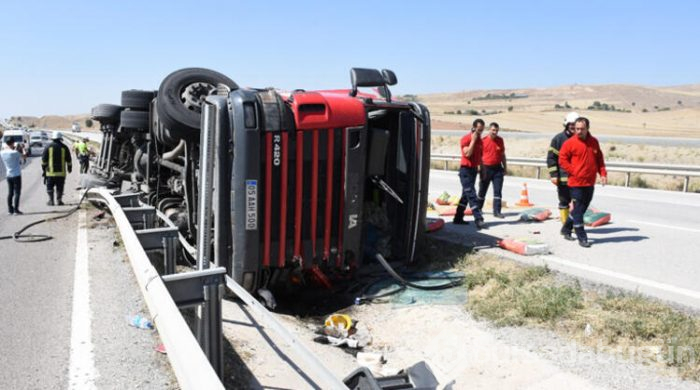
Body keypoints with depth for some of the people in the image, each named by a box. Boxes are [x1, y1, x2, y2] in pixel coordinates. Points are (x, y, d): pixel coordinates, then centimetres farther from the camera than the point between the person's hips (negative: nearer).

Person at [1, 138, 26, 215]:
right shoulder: (15, 153, -17)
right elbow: (24, 157, -3)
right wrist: (17, 150, 11)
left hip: (8, 175, 6)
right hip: (16, 175, -6)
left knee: (10, 193, 12)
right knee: (17, 193, -2)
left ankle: (10, 210, 15)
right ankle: (16, 210, -4)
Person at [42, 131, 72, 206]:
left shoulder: (48, 147, 0)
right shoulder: (64, 147, 1)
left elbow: (44, 160, 3)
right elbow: (69, 160, 6)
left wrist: (44, 168, 12)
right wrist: (69, 168, 17)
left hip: (51, 172, 0)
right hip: (61, 172, 0)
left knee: (50, 187, 8)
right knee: (59, 188, 5)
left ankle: (51, 200, 4)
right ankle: (59, 200, 3)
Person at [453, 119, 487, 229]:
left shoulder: (479, 140, 11)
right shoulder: (465, 139, -11)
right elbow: (467, 153, -24)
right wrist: (473, 140, -19)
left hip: (474, 169, 8)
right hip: (466, 170, -8)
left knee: (466, 195, 12)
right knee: (471, 195, -11)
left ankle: (458, 218, 20)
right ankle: (478, 220, -16)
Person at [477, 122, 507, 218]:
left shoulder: (500, 140, 5)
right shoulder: (483, 141, -5)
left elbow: (502, 155, 13)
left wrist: (504, 168, 11)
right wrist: (480, 169, -6)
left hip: (497, 169, 2)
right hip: (486, 168, -2)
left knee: (498, 191, -2)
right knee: (482, 190, 9)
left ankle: (497, 212, 1)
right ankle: (478, 208, 28)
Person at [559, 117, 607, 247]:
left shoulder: (594, 142, 8)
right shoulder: (570, 143, -8)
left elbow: (599, 159, 15)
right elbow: (562, 159, -7)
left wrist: (603, 173, 4)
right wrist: (574, 171, -13)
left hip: (590, 183, 6)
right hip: (576, 183, -6)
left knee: (582, 208, 14)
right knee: (578, 209, -3)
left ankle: (566, 229, 30)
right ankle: (582, 237, 3)